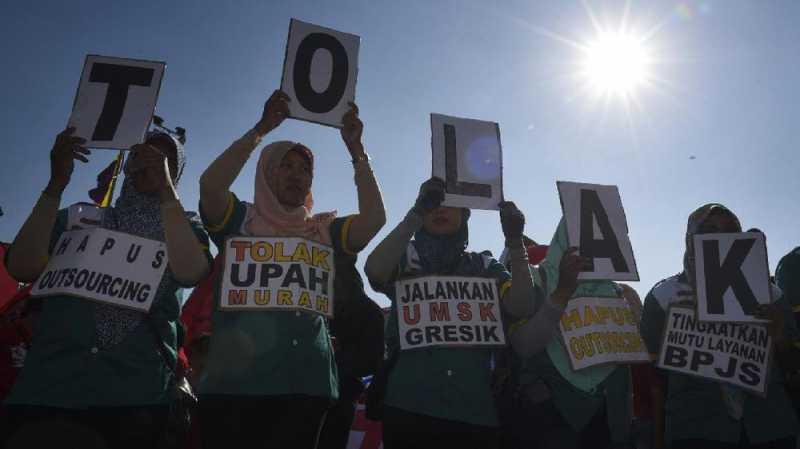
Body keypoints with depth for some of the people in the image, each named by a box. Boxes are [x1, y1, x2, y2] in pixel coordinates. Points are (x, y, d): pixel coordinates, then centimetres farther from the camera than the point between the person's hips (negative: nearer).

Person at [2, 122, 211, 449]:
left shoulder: (184, 227, 11)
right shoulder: (78, 218, 15)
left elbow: (189, 273, -12)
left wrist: (165, 189, -14)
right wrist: (56, 184, -7)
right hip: (48, 388, 2)